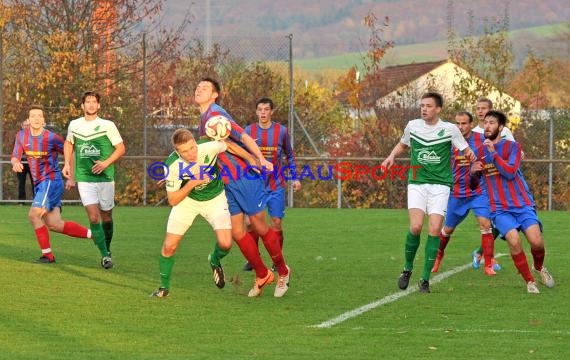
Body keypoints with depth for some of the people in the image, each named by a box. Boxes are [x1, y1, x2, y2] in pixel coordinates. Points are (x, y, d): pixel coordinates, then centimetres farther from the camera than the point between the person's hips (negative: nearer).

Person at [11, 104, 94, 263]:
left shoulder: (52, 138, -13)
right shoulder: (22, 135, 3)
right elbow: (15, 156, 6)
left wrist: (71, 178, -4)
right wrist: (15, 163, -19)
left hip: (51, 180, -7)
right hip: (39, 184, 7)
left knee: (33, 215, -17)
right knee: (54, 224, 2)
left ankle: (47, 255, -9)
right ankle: (92, 234, 12)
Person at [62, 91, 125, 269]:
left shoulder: (107, 125, -4)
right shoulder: (74, 125, 4)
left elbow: (121, 148, -1)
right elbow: (68, 143, 23)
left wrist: (106, 163, -14)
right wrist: (67, 163, 10)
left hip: (105, 177, -1)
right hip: (84, 179, 1)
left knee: (106, 217, 9)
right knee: (93, 217, -11)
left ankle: (107, 249, 30)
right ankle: (105, 255, -7)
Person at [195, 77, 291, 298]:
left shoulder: (216, 115, -15)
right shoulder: (203, 119, 13)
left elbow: (243, 137, -23)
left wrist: (261, 159, -35)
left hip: (245, 176, -8)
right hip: (228, 182, 8)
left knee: (259, 227, 2)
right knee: (237, 232, 7)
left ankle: (282, 271, 19)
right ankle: (262, 275, 20)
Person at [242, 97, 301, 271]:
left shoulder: (281, 131, 1)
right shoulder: (249, 130, 1)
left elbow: (290, 155, 12)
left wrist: (295, 178, 7)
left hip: (276, 185, 0)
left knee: (277, 222, -3)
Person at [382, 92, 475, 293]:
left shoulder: (449, 129, -1)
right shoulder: (413, 126, 5)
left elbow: (466, 150, 6)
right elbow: (403, 144, 24)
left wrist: (471, 156, -15)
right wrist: (392, 156, 6)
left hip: (440, 186, -1)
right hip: (417, 184, 1)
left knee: (434, 230, -10)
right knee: (416, 227, -17)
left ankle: (425, 279, 0)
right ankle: (408, 269, 7)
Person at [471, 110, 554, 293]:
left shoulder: (512, 146, -1)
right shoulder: (479, 151, 10)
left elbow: (510, 172, -17)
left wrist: (493, 154, -21)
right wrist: (474, 171, -4)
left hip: (523, 204, -2)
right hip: (499, 208, 2)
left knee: (536, 241, -19)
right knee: (514, 241, -24)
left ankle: (539, 267, 16)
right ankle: (529, 282, -7)